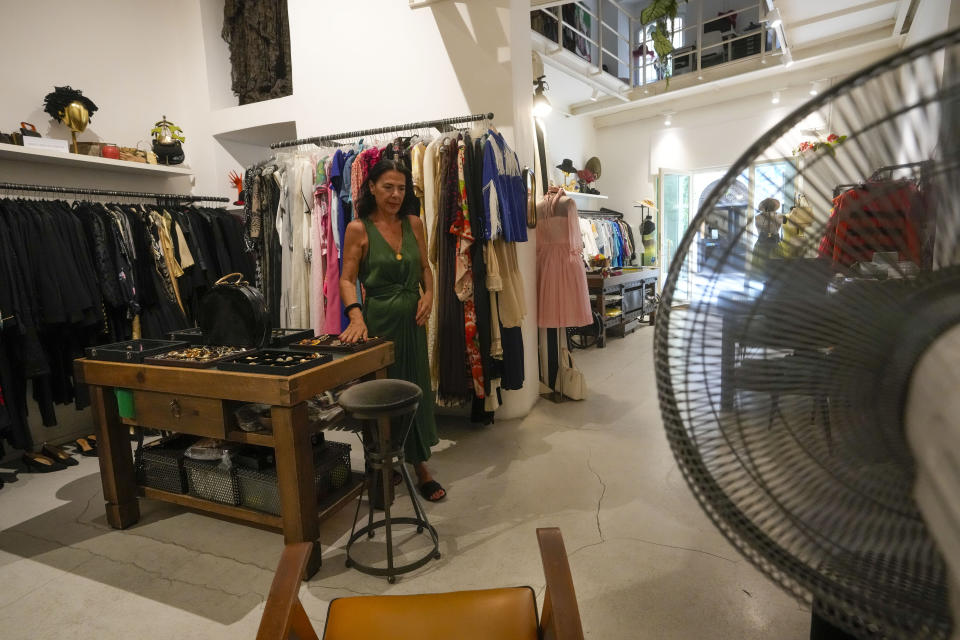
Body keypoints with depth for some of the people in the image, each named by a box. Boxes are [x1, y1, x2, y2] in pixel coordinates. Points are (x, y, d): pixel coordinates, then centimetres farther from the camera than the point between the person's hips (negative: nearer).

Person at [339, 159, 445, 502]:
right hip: (378, 318, -4)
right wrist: (356, 316, -24)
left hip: (412, 318, 4)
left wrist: (428, 294, -5)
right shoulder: (358, 229, -7)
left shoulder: (414, 223, 4)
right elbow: (347, 279, -9)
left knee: (416, 389, 9)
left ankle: (419, 465, 23)